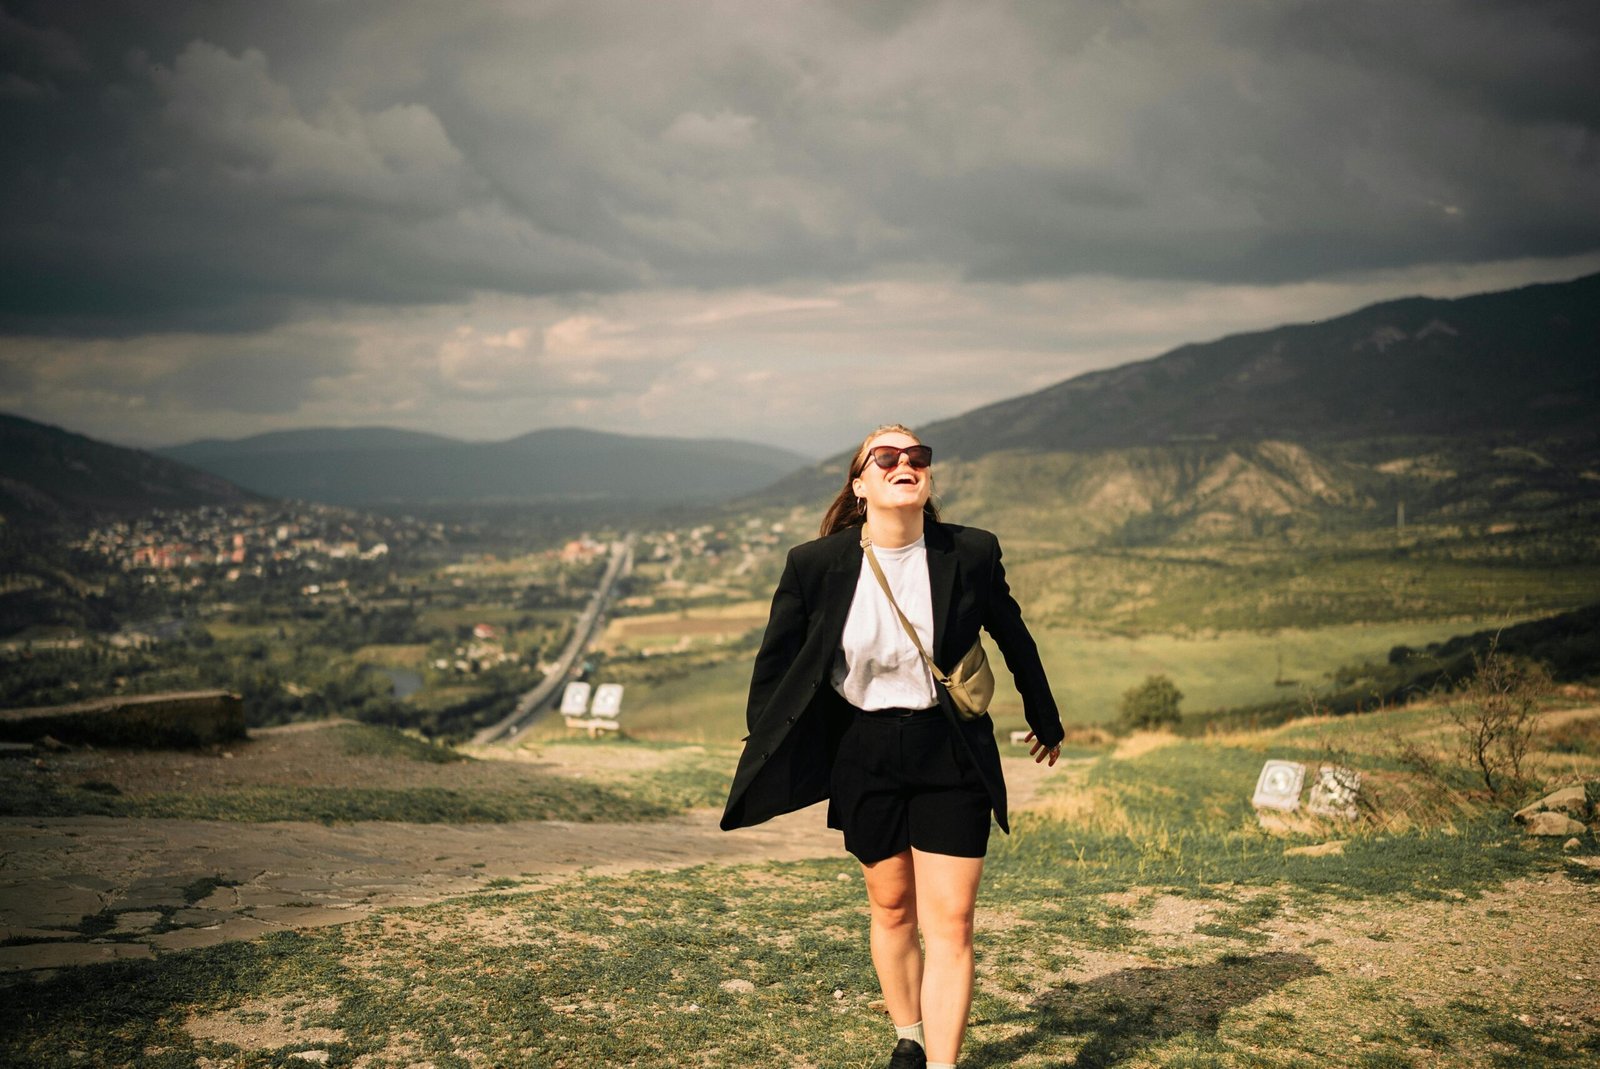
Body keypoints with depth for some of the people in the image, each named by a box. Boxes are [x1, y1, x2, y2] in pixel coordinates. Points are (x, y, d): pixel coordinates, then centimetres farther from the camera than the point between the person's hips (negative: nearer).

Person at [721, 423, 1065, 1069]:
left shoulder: (972, 554, -8)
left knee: (950, 922, -5)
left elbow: (1014, 639, 9)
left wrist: (1045, 721, 22)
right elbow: (776, 660, 4)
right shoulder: (815, 565, -9)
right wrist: (762, 760, 7)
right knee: (892, 908, 16)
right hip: (864, 754, 1)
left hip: (952, 754, -1)